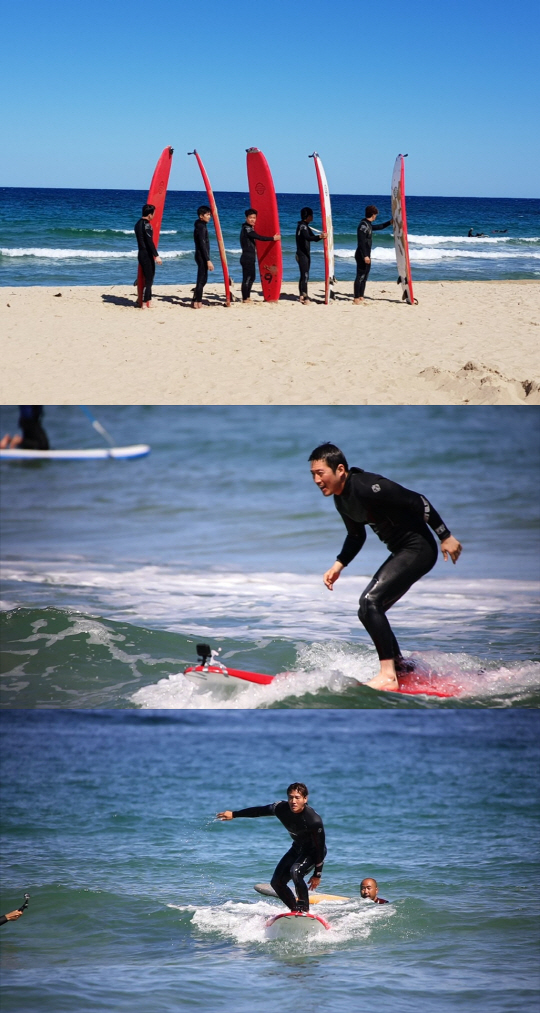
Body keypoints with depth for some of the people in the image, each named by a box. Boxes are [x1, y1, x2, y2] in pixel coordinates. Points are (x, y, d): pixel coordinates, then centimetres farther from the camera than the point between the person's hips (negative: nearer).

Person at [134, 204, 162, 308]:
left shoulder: (138, 224, 14)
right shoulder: (146, 225, -15)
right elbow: (150, 242, -21)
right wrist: (156, 255, -22)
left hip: (141, 253, 10)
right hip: (147, 255, -10)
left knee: (148, 278, 15)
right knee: (149, 279, -7)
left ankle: (147, 301, 19)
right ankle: (144, 303, -8)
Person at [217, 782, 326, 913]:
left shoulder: (314, 820, -35)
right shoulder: (281, 808, -20)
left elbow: (320, 847, -25)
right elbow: (260, 811, -1)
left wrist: (317, 874, -19)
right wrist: (234, 814, 9)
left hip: (313, 851, -7)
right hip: (297, 848, 7)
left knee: (295, 871, -32)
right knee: (277, 882, -1)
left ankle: (304, 910, -22)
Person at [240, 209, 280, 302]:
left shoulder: (249, 228, 17)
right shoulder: (246, 229, -15)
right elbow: (259, 238, -20)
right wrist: (273, 238, -14)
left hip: (250, 258, 10)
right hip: (247, 258, -10)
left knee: (252, 277, 17)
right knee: (246, 278, -7)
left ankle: (247, 297, 25)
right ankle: (245, 299, -4)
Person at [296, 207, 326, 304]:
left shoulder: (305, 226, 17)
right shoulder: (302, 226, -14)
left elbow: (312, 237, 19)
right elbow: (308, 237, -30)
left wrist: (321, 236, 0)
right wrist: (320, 237, -44)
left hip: (305, 254, 10)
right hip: (302, 255, -10)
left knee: (304, 276, 13)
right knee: (305, 276, -13)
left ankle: (302, 296, 17)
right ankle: (305, 297, -16)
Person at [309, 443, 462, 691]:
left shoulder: (367, 487, -23)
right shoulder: (341, 499, 6)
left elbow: (418, 501, -20)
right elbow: (356, 536, 22)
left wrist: (445, 536, -18)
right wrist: (338, 565, 9)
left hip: (419, 548, -10)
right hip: (401, 553, 10)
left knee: (370, 602, -21)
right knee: (369, 612, 12)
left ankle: (388, 676, -22)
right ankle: (400, 666, 28)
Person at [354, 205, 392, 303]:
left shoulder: (368, 225, 14)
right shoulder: (363, 225, -15)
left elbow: (378, 227, 35)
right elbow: (361, 242, -22)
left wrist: (390, 222, 35)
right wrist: (365, 256, -26)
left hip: (366, 255, 10)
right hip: (362, 255, -10)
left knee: (364, 277, 13)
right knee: (360, 276, -10)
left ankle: (361, 297, 18)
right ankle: (356, 298, -10)